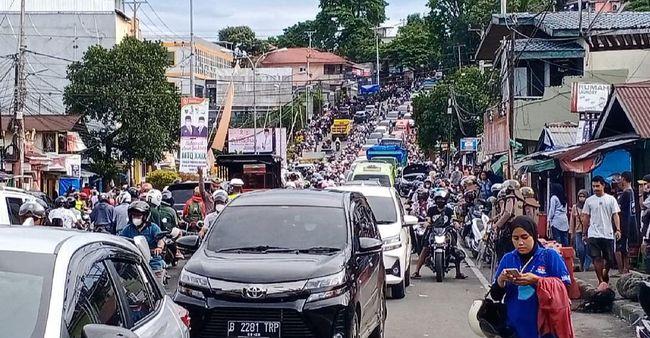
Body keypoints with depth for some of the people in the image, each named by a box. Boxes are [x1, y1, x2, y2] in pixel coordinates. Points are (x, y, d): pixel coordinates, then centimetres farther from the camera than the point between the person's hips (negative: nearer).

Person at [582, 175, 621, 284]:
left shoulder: (611, 199, 3)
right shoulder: (589, 200, 5)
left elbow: (615, 215, 0)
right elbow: (586, 217, 10)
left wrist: (618, 229, -12)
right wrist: (585, 232, 10)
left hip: (608, 234, 0)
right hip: (594, 234, 0)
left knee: (609, 258, 7)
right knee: (596, 258, -7)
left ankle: (605, 274, 34)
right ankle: (601, 281, -1)